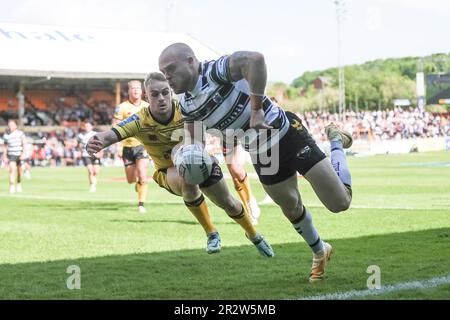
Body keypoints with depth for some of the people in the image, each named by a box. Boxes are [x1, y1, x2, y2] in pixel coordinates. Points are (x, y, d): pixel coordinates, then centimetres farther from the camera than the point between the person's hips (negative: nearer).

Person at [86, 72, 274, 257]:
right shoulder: (140, 121, -30)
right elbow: (111, 135, -44)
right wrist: (95, 143, -66)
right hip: (169, 172, -1)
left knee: (228, 204, 10)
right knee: (187, 180, -36)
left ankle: (254, 236, 44)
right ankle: (211, 234, -14)